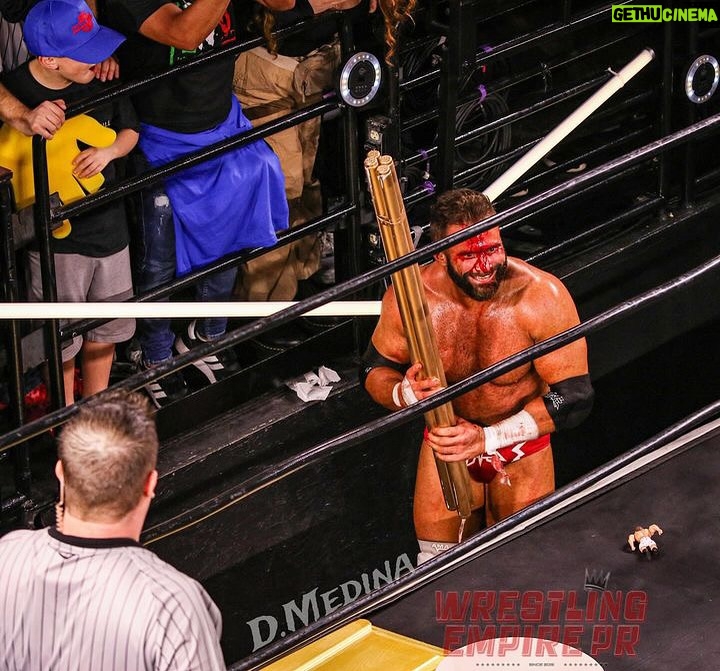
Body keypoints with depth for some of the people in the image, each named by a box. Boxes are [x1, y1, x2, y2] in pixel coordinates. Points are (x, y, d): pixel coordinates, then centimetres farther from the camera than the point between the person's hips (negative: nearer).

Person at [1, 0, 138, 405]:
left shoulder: (102, 80, -11)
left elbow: (129, 130, 6)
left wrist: (109, 151, -15)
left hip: (108, 223, 4)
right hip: (56, 235, -4)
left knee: (107, 327, 22)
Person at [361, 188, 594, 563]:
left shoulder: (542, 297, -29)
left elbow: (574, 396, -24)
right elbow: (375, 369, -5)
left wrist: (489, 438, -33)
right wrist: (405, 393, -31)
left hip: (523, 450, -1)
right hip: (446, 442, 1)